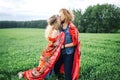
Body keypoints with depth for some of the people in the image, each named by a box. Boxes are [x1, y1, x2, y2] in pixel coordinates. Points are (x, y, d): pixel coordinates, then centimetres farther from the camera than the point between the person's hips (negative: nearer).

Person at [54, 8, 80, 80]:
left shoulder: (72, 28, -15)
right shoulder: (60, 27, 3)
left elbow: (75, 42, -14)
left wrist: (64, 46, -15)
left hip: (69, 54, -6)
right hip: (61, 53, 6)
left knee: (67, 72, 2)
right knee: (56, 68, 15)